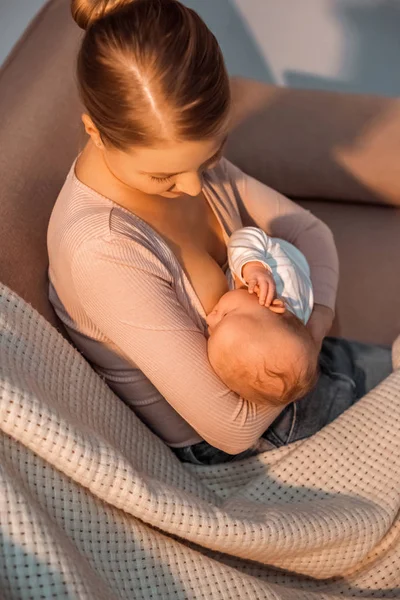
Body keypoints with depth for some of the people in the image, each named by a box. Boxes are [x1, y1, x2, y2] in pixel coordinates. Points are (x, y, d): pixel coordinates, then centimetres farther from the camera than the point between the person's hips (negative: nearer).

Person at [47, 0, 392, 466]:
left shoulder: (180, 152, -17)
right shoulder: (104, 252, -40)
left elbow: (309, 230, -5)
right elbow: (234, 430, -33)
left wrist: (318, 314, -24)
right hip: (207, 438, -6)